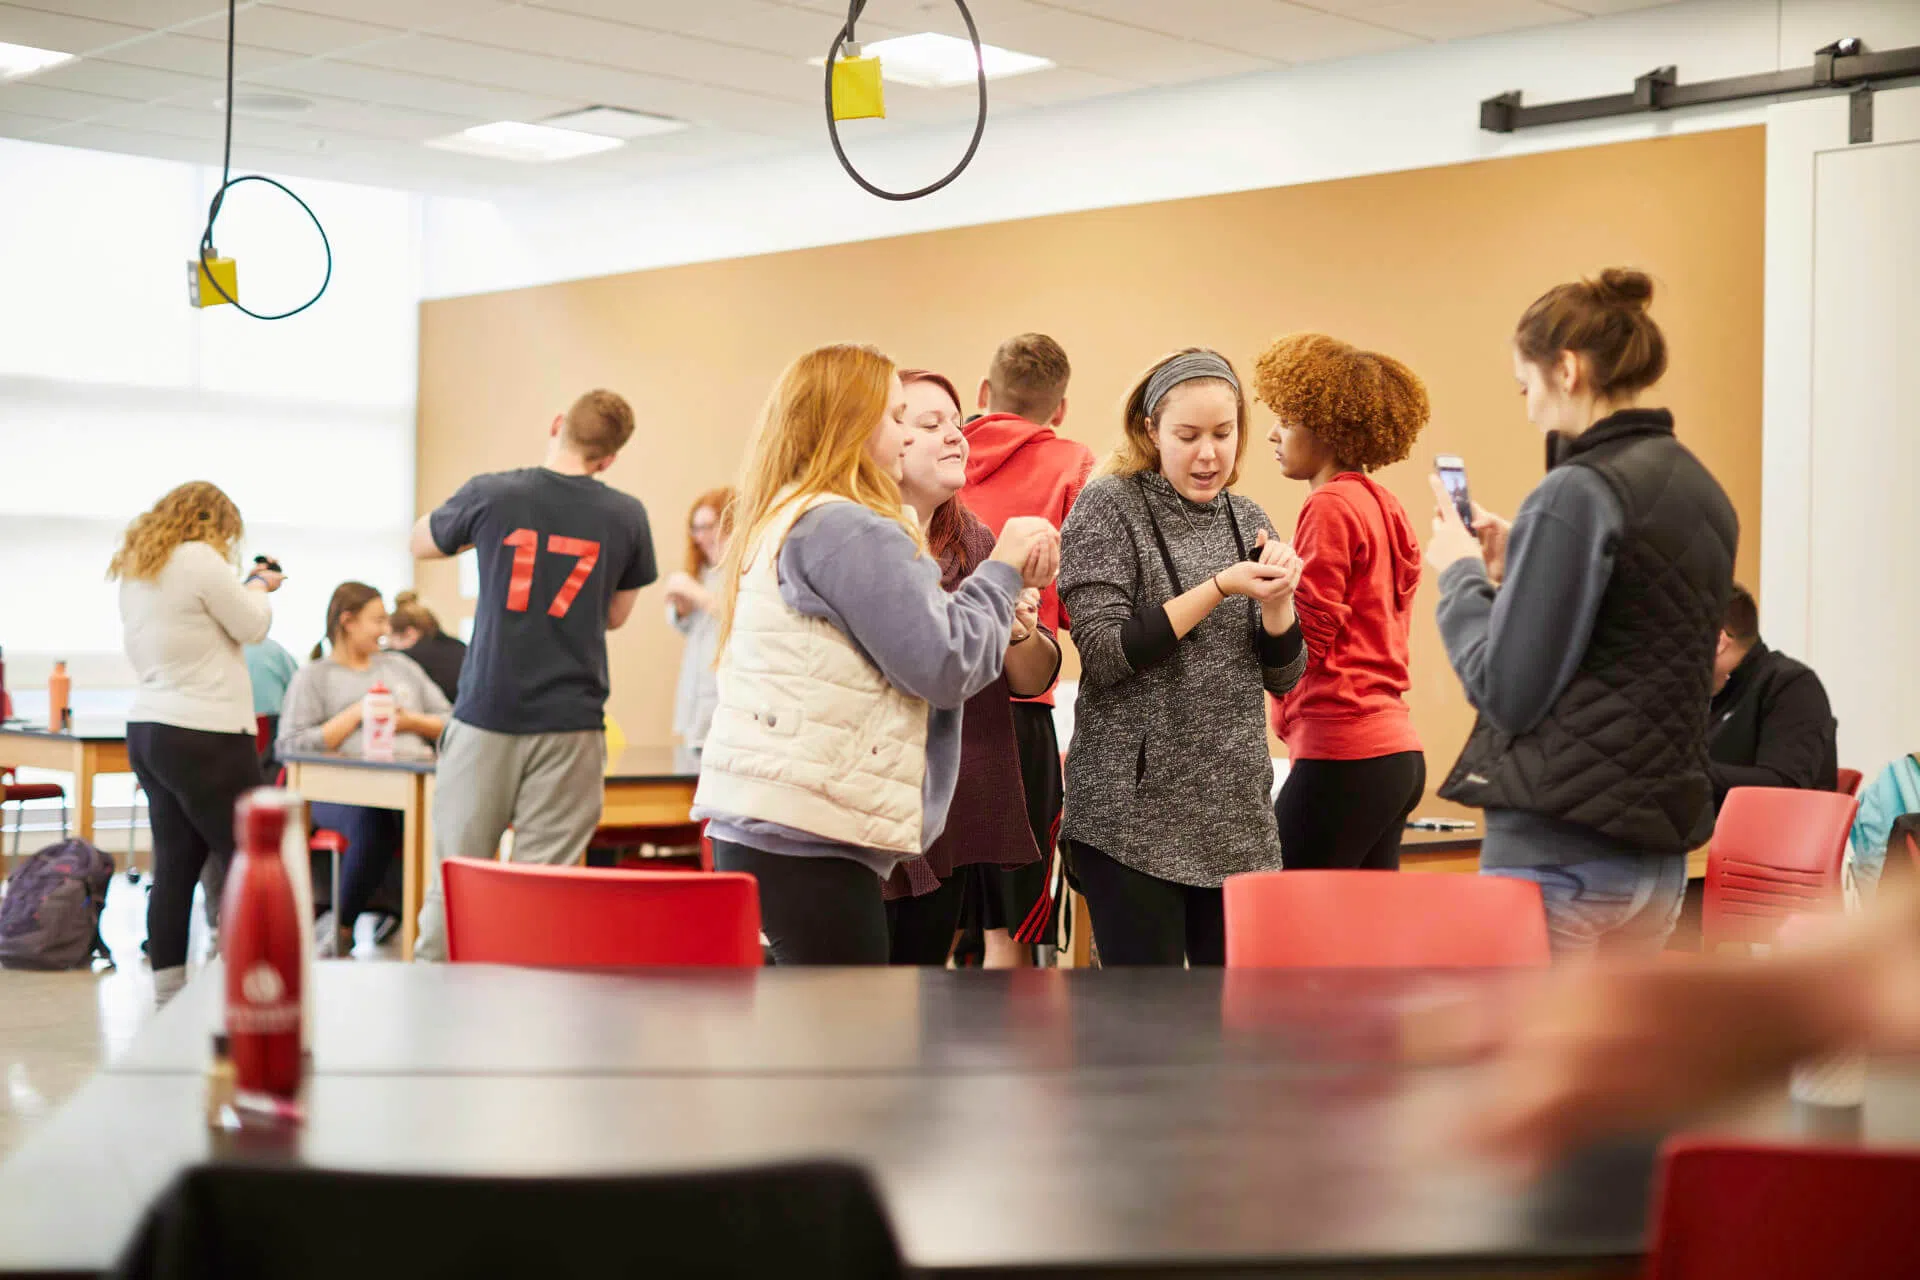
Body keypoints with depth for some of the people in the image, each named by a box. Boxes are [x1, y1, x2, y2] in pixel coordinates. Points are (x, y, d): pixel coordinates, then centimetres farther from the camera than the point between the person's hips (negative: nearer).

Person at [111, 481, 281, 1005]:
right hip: (204, 735, -9)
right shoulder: (198, 559, -11)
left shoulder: (134, 569, 15)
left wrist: (244, 586, 19)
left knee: (176, 865, 8)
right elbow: (252, 627, -4)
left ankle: (168, 993, 7)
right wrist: (258, 585, 13)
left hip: (147, 729, 9)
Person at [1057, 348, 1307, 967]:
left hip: (1236, 816, 5)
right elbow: (1103, 655, -13)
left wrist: (1277, 600, -9)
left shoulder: (1247, 518, 12)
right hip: (1133, 812, -5)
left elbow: (1283, 676, 11)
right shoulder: (1108, 508, -4)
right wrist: (1219, 588, -18)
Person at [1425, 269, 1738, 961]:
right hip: (1660, 849, 9)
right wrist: (1512, 568, 14)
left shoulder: (1577, 493, -15)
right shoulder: (1703, 491, 12)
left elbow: (1506, 692, -16)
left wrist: (1462, 573, -1)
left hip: (1559, 850, -9)